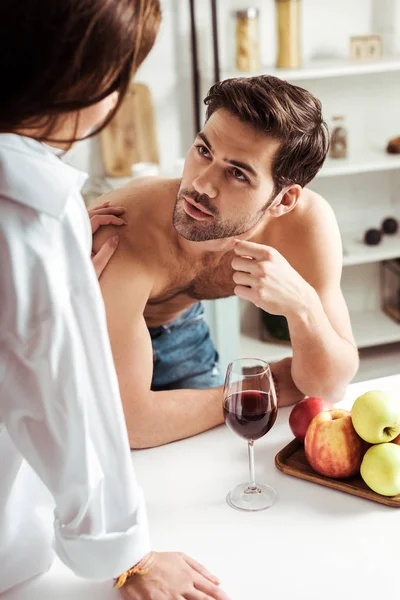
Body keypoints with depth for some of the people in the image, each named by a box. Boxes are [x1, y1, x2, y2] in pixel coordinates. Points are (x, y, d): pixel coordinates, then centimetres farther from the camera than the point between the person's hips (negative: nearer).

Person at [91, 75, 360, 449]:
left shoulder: (307, 222, -29)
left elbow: (328, 387, -22)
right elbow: (127, 421, -38)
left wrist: (302, 305, -43)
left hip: (178, 327, 3)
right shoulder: (121, 238, -41)